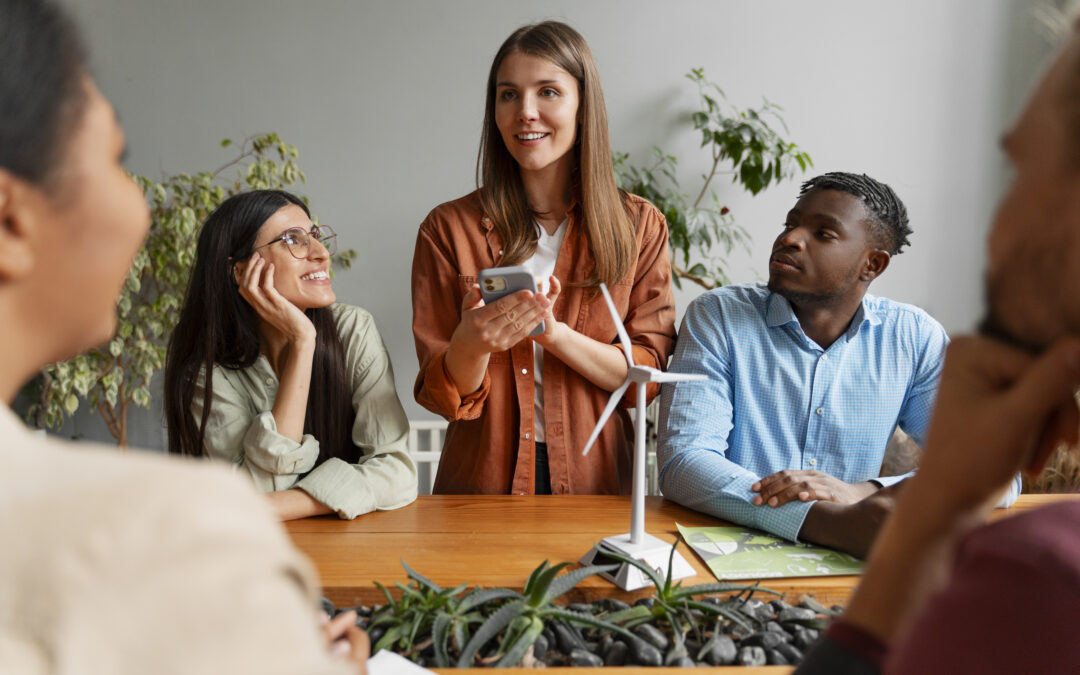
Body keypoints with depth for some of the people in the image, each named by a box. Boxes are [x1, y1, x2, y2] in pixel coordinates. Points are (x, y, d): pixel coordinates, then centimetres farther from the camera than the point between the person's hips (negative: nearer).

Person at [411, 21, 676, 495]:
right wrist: (472, 345, -21)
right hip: (483, 482, 0)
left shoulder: (640, 227, 4)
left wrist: (553, 332, -16)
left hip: (597, 482, 1)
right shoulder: (448, 228, 2)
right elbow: (442, 394, 1)